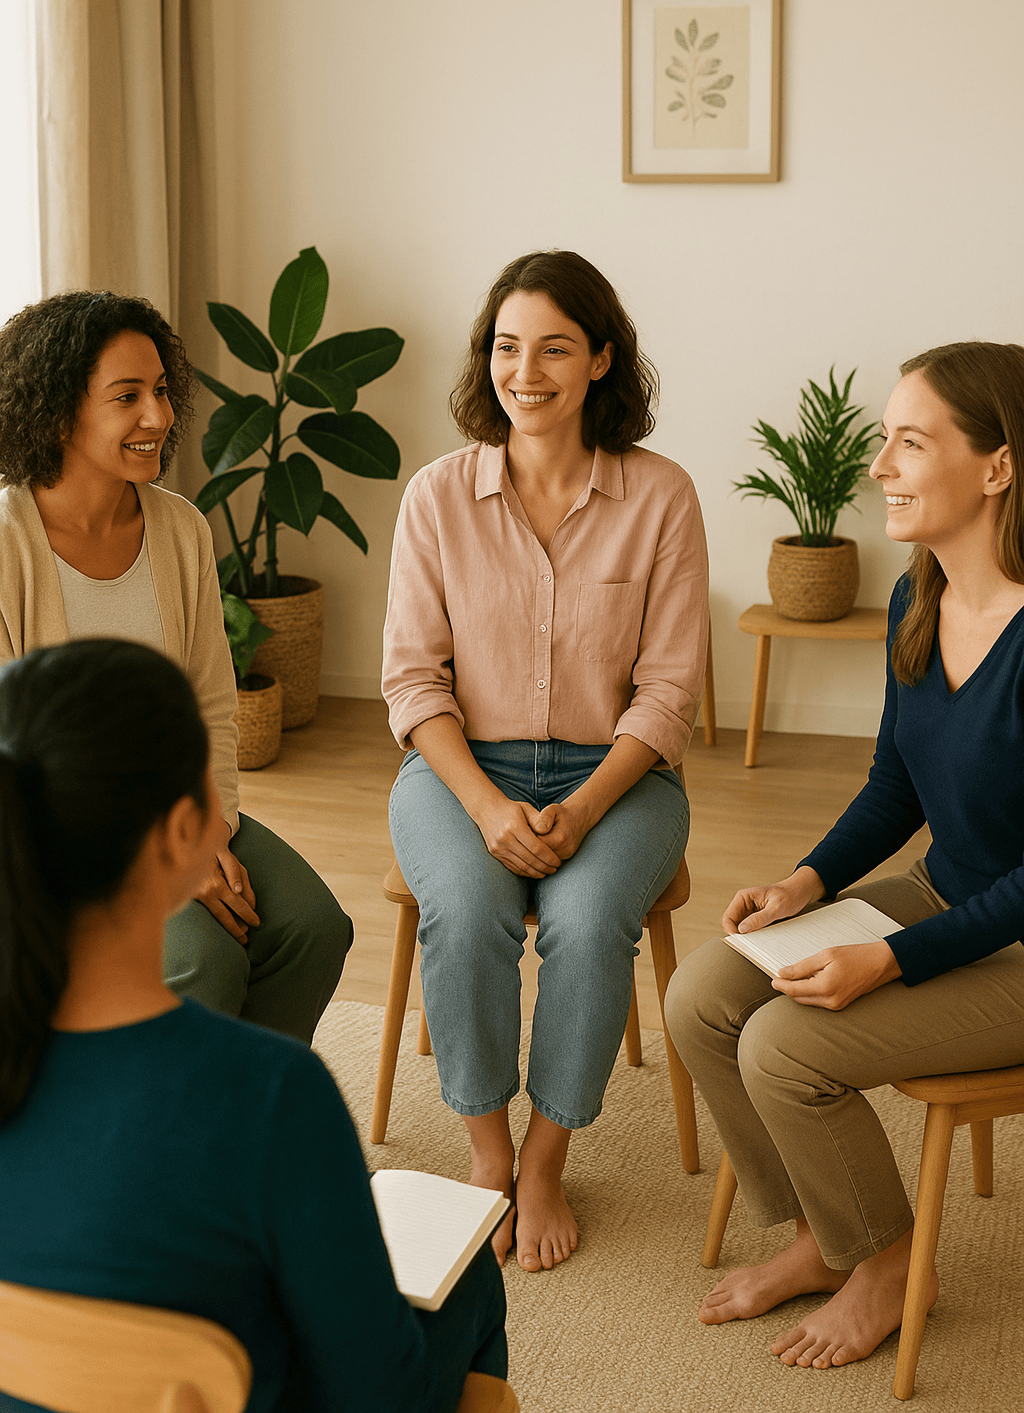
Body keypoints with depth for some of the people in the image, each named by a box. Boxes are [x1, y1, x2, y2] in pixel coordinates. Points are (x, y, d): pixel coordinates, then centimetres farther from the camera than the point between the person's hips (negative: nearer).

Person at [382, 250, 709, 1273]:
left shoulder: (661, 498, -4)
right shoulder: (437, 496, -1)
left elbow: (668, 689, -4)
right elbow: (413, 678, -3)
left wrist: (582, 808, -18)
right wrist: (487, 806, -18)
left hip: (613, 770, 0)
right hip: (461, 766, 1)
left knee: (588, 918, -30)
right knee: (469, 911, -30)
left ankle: (546, 1161, -7)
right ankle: (486, 1152, -7)